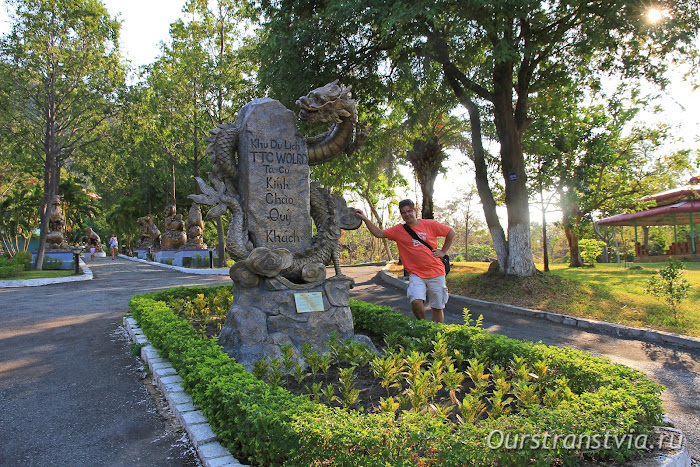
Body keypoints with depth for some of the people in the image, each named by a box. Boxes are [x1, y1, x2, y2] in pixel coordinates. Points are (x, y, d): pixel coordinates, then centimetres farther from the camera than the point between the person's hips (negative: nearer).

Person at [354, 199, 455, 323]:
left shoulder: (430, 224, 0)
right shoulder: (398, 230, 4)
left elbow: (451, 232, 9)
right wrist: (365, 219, -8)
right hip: (416, 274, 0)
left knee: (438, 308, 6)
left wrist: (443, 251, 5)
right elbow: (379, 233, 1)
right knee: (416, 301, -22)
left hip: (435, 273, 0)